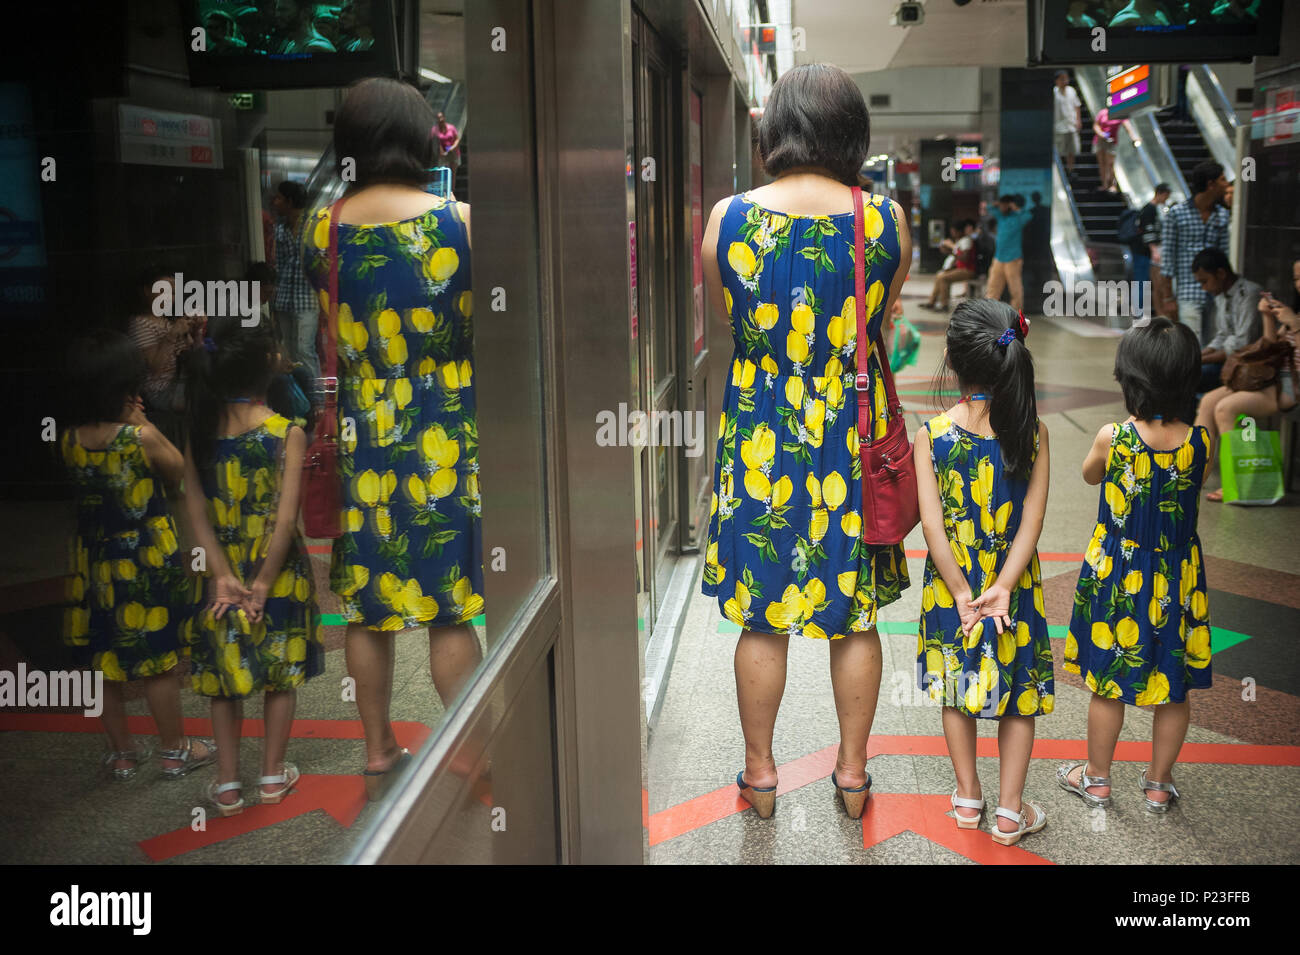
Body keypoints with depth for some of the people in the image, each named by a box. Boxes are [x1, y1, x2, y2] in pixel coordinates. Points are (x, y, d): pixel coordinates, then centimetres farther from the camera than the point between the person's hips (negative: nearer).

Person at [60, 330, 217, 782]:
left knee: (106, 661, 15)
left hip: (95, 562, 5)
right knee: (158, 660, 8)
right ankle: (175, 749, 22)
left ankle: (122, 753, 28)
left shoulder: (69, 440, -5)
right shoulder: (142, 437, -20)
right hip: (148, 561, -5)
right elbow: (179, 472, -3)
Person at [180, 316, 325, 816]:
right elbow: (286, 519, -20)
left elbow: (198, 516, -8)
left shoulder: (200, 435, -5)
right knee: (282, 671, 15)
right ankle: (273, 774, 26)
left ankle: (227, 784, 21)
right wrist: (264, 582, -13)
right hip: (279, 570, -2)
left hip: (225, 571, 3)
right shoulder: (288, 433, -15)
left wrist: (226, 580, -9)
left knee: (225, 674, 15)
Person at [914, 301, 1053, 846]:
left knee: (957, 684, 18)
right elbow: (1033, 519, -15)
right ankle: (1010, 811, 19)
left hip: (951, 582, 0)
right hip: (1015, 584, 0)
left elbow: (932, 524, -17)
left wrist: (962, 593, -14)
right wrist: (1003, 587, -18)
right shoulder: (1033, 432, -10)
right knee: (1019, 688, 14)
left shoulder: (930, 434, -14)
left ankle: (967, 798, 29)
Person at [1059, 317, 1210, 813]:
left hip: (1117, 580, -2)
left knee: (1108, 683, 12)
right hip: (1177, 580, 2)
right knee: (1173, 687, 16)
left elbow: (1090, 474, 5)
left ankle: (1097, 777, 27)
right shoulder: (1200, 441, -12)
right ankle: (1159, 784, 29)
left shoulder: (1112, 437, -17)